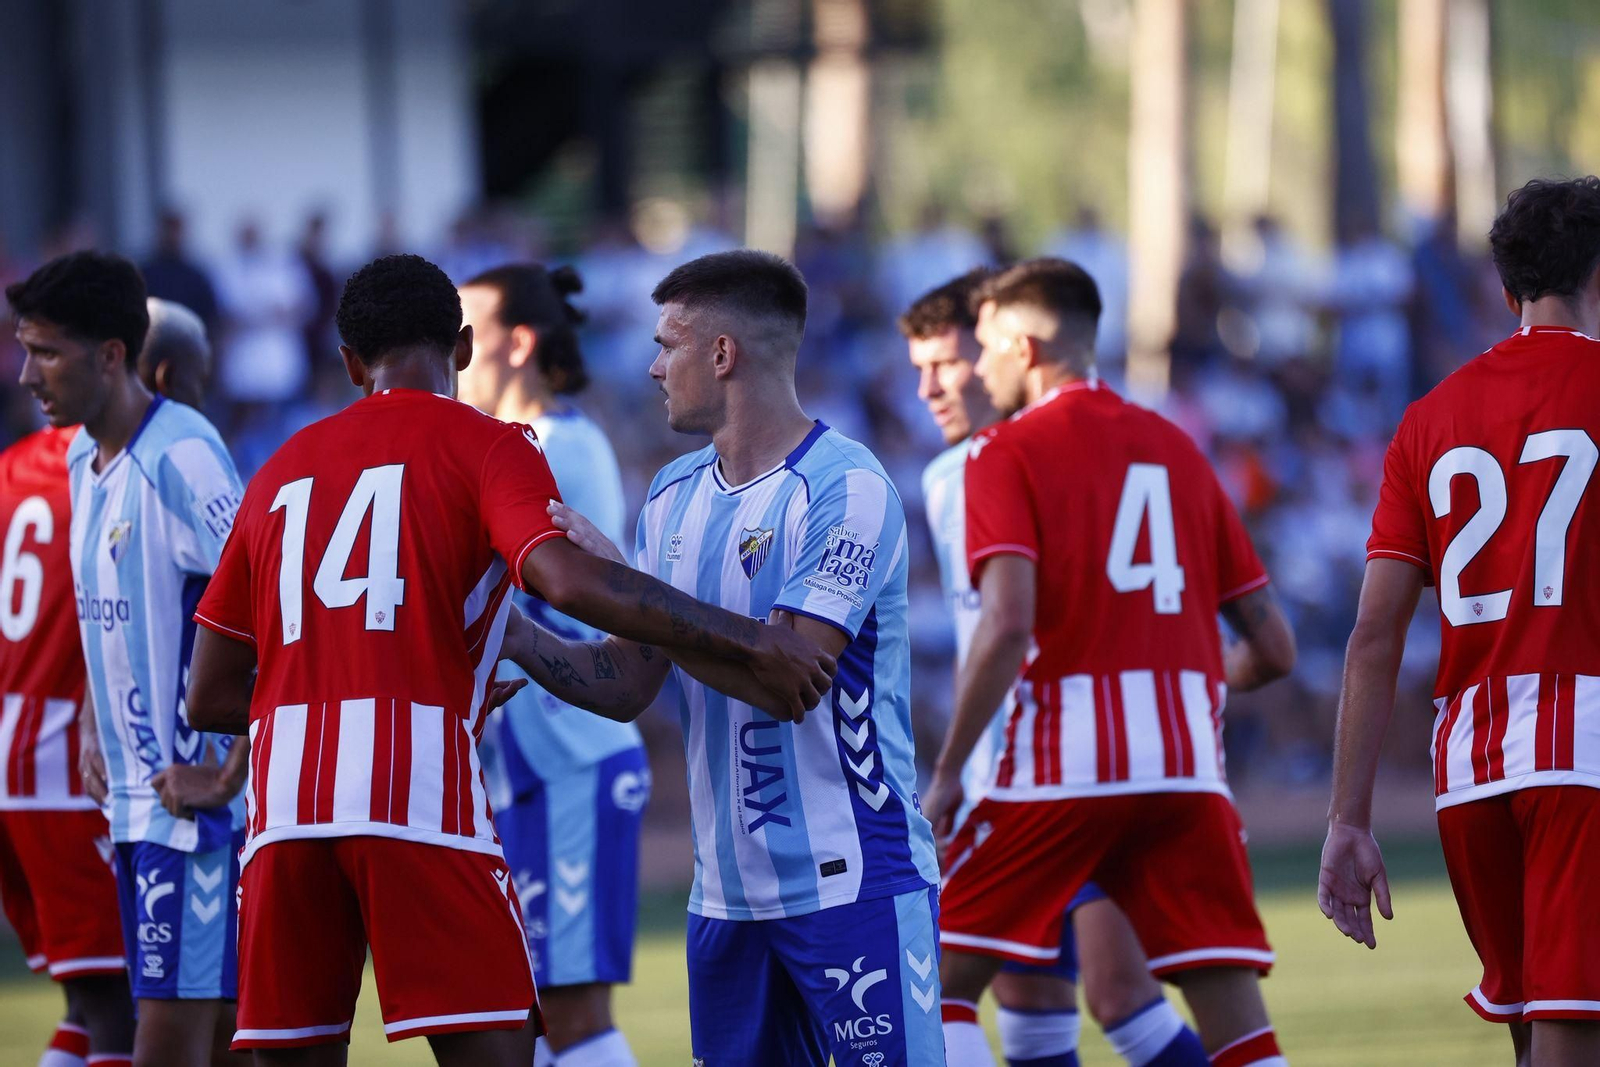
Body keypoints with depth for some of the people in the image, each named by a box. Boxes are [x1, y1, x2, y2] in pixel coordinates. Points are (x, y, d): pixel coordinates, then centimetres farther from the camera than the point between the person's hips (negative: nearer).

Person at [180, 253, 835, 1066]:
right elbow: (567, 579, -13)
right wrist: (747, 642, -9)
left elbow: (209, 699, 22)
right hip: (419, 794, -5)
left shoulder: (281, 472, 21)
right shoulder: (487, 447, 7)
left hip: (282, 808, 5)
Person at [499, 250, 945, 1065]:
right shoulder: (675, 495, 13)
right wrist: (517, 640, -2)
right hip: (728, 896, 7)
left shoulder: (844, 489, -12)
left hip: (852, 882, -7)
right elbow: (627, 685, 15)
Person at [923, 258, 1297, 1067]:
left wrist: (946, 774, -8)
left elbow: (1007, 626, -14)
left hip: (1063, 760, -4)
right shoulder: (1175, 449, 17)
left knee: (938, 984, 8)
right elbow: (1272, 649, 16)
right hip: (1188, 762, 5)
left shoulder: (1008, 453, 1)